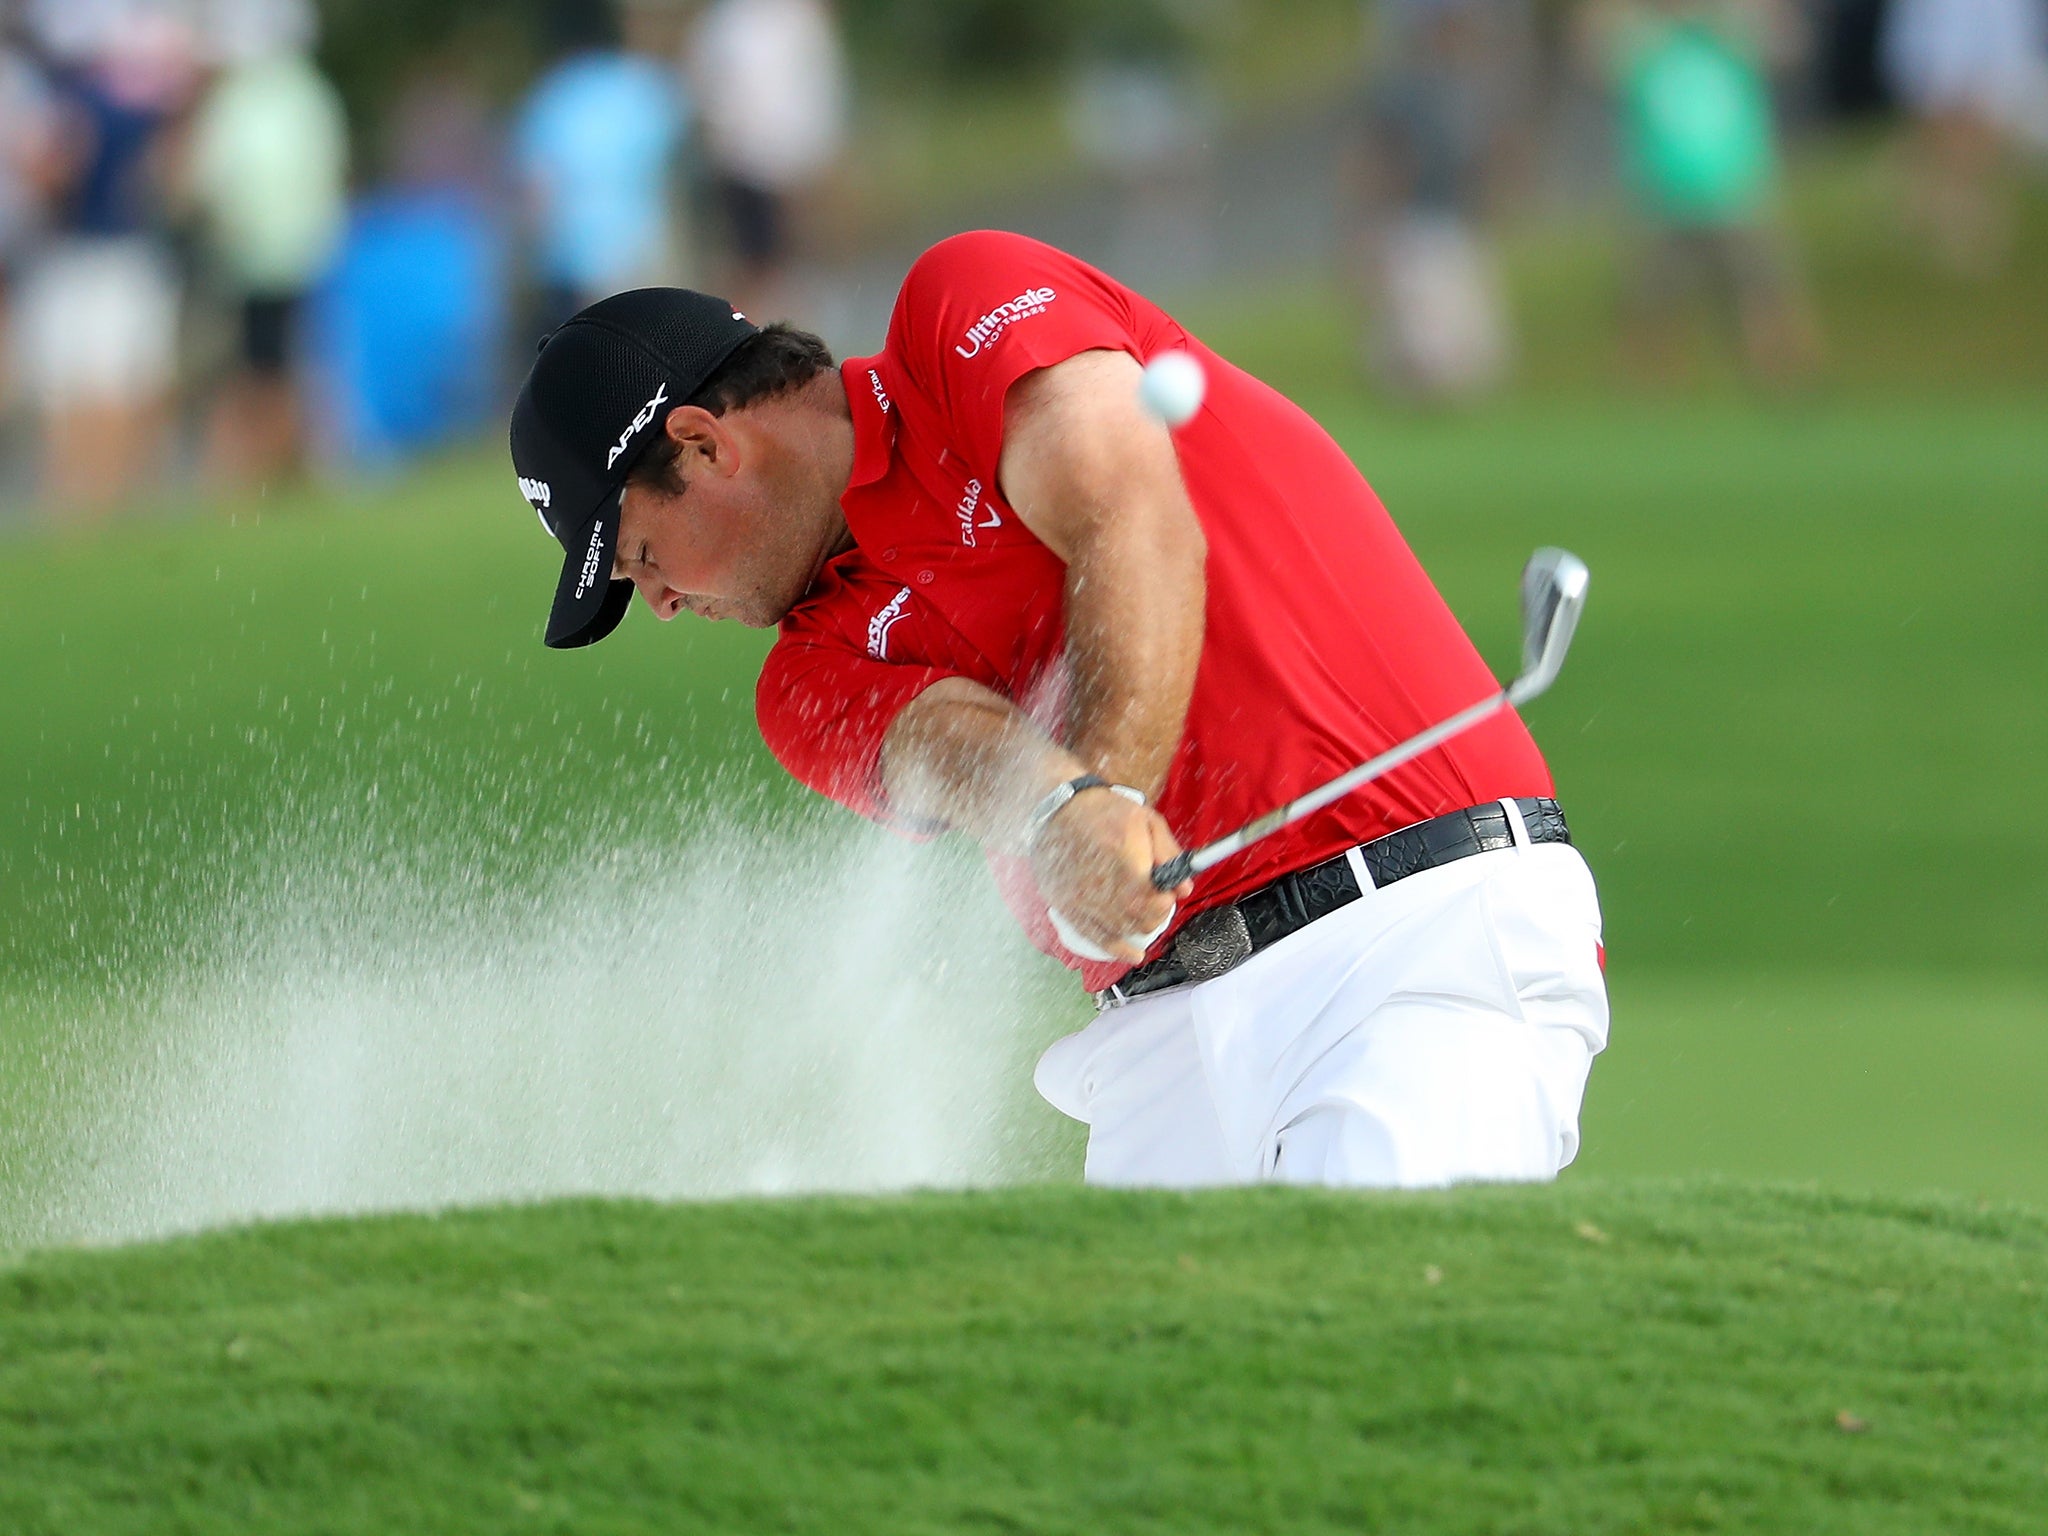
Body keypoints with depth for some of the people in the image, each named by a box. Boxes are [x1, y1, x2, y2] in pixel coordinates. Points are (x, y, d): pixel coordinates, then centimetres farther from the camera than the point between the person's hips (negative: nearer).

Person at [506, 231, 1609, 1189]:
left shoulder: (971, 300, 5)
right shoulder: (815, 680, 16)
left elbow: (1136, 527, -11)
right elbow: (950, 740, -5)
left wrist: (1106, 792, -28)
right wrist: (1058, 806, -30)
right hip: (1171, 1034, 6)